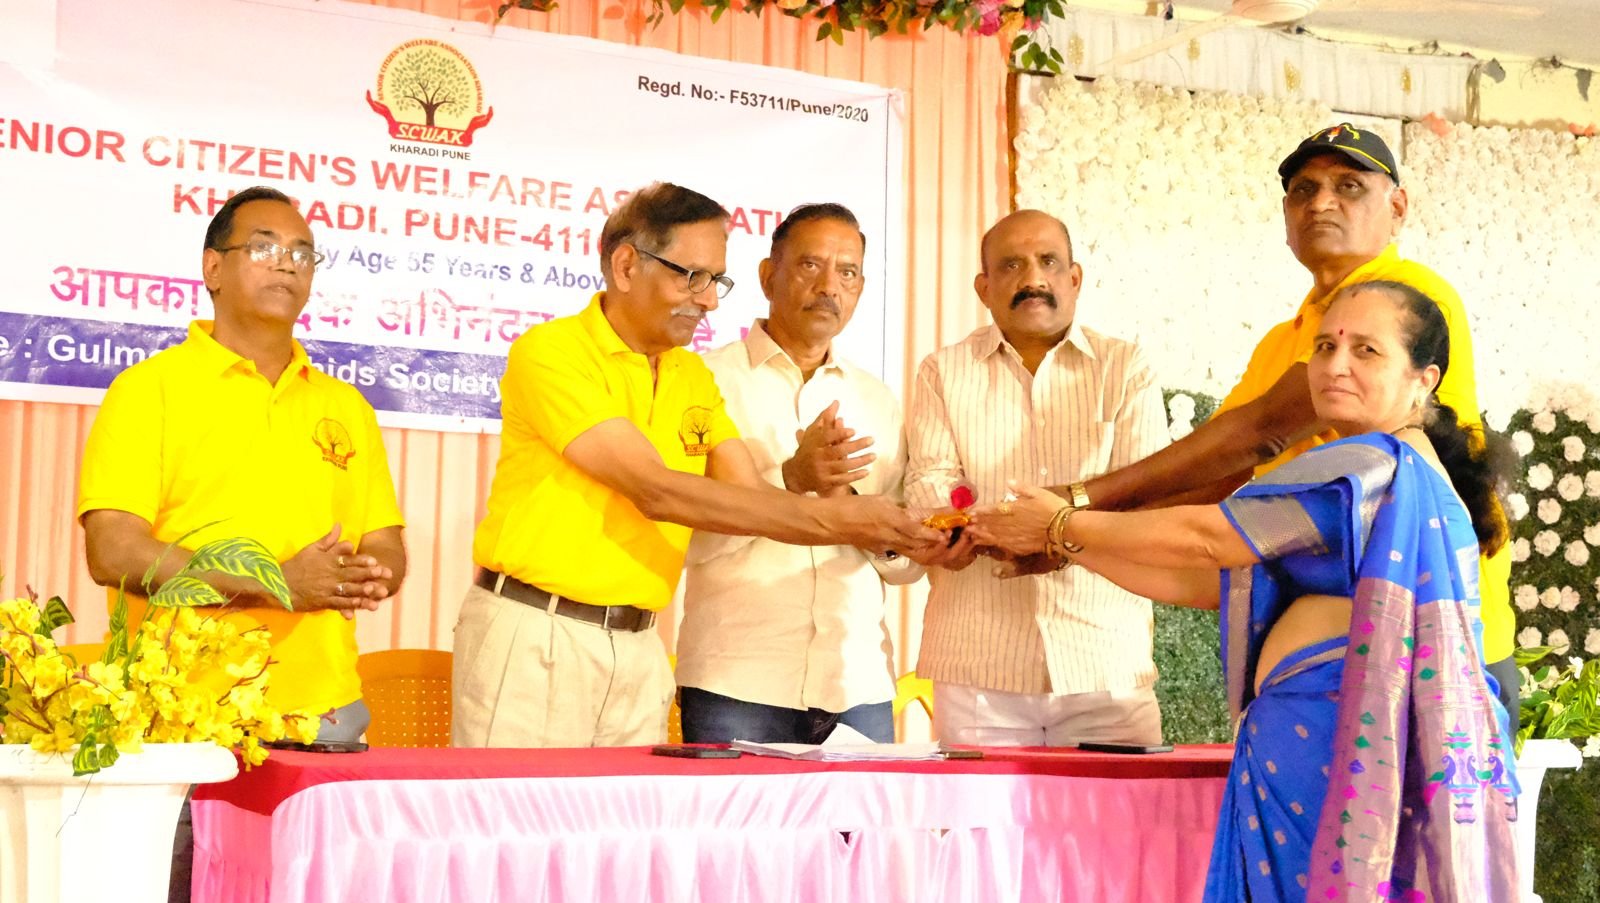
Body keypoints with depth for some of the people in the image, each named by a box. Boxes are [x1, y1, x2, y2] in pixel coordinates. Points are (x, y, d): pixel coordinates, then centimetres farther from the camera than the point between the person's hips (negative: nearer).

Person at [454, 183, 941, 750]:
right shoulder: (549, 352, -10)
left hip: (639, 651, 6)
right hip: (532, 638, -6)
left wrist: (877, 532, -14)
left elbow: (750, 497, 4)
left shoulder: (694, 377, 12)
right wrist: (831, 517, -21)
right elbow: (655, 491, -19)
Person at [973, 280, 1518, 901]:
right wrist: (1066, 544, 15)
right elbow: (1205, 582, 18)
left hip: (1336, 748, -9)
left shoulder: (1371, 466, -10)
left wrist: (1062, 523, 4)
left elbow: (1200, 538, -8)